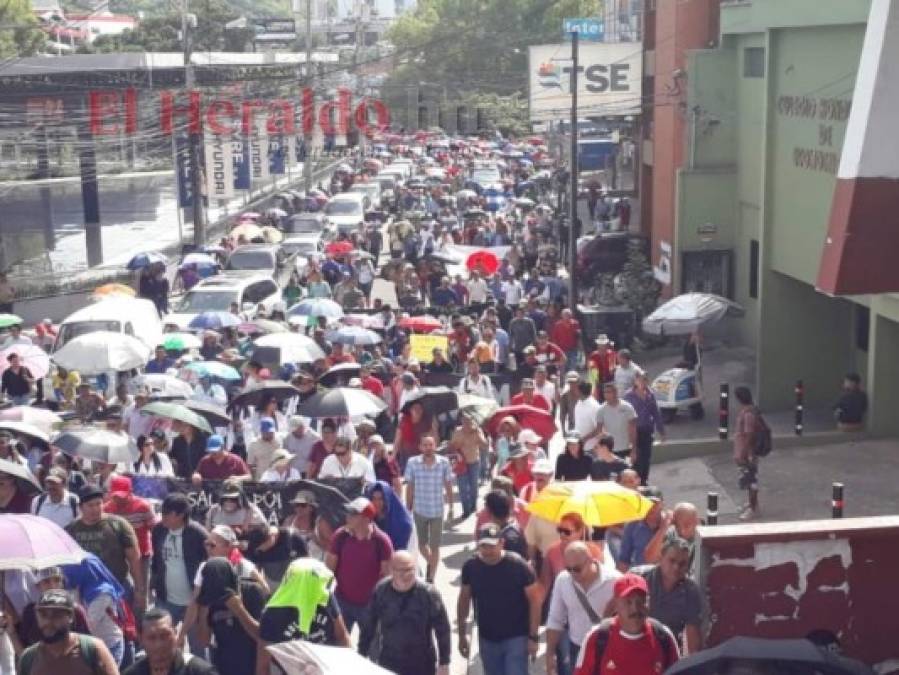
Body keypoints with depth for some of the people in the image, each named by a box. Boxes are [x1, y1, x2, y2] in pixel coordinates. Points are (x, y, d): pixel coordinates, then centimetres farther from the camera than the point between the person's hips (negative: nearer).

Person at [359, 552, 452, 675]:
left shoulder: (428, 593, -16)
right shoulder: (380, 591, -9)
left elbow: (442, 630, -10)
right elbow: (368, 626, 3)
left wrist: (444, 664, -10)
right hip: (388, 665, 2)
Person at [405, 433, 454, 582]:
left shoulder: (444, 462, -10)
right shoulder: (413, 462, -10)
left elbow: (448, 485, 0)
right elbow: (410, 487, -1)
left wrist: (451, 507, 4)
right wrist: (408, 508, 3)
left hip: (437, 510, -1)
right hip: (419, 510, 1)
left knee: (435, 546, 4)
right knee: (422, 543, 17)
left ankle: (431, 577, 15)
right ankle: (430, 562, 46)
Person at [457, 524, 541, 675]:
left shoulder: (518, 566, -17)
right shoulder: (471, 567, -7)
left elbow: (535, 600, -11)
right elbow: (464, 600, 6)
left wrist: (533, 636, -13)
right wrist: (462, 634, 7)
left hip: (516, 637, -4)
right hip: (487, 639, 4)